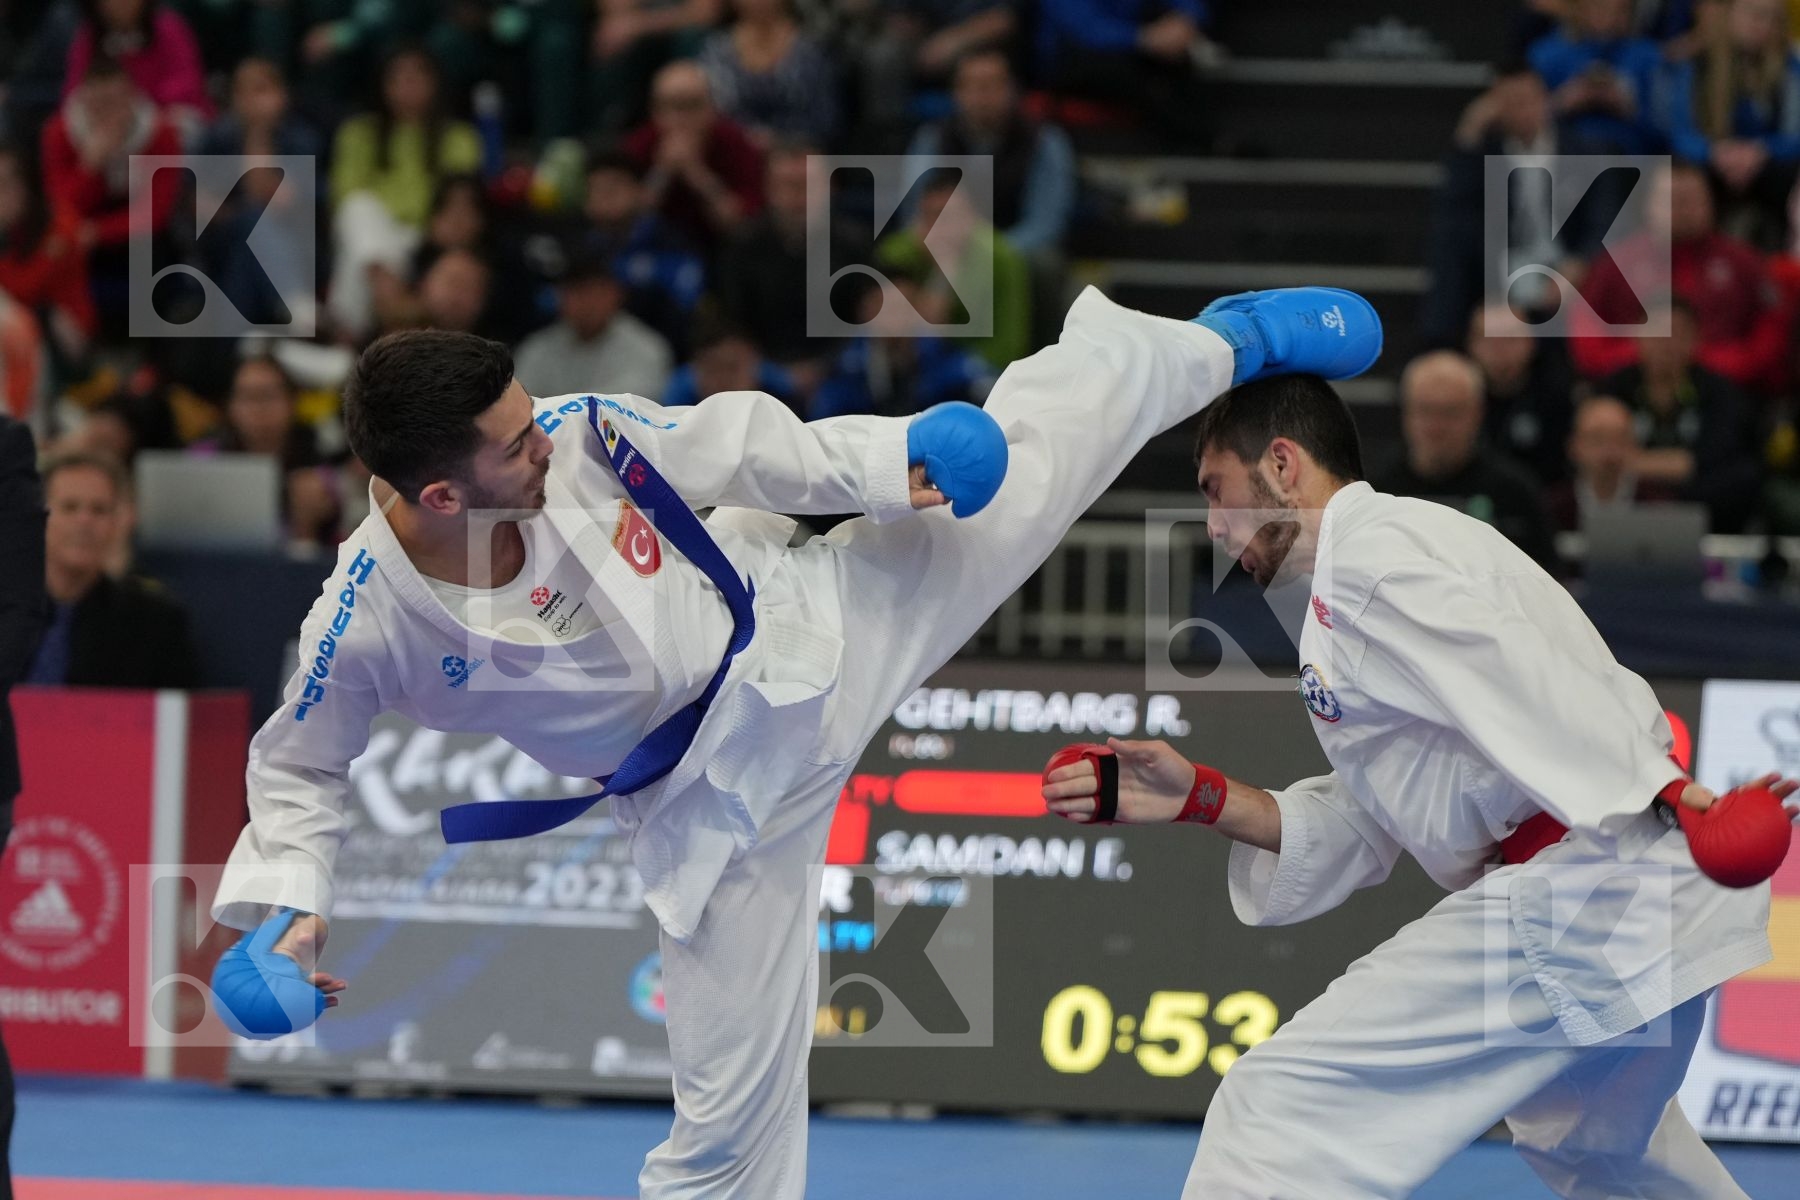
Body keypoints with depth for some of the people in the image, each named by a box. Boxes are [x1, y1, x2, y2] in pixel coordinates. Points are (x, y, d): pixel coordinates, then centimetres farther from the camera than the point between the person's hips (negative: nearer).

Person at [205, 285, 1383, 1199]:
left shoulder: (578, 437, -21)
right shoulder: (368, 625, -24)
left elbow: (746, 445, -4)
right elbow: (300, 769, -5)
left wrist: (889, 463, -12)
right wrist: (283, 911, -18)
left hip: (806, 635, 2)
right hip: (715, 797, -2)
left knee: (1023, 456, 5)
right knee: (734, 1095, 2)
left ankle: (1231, 342, 31)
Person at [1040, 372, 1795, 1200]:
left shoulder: (1374, 549, -5)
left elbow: (1523, 682, -20)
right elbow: (1359, 835, 23)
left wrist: (1674, 799, -31)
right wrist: (1199, 798, 14)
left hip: (1577, 895, -11)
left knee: (1284, 1111, -13)